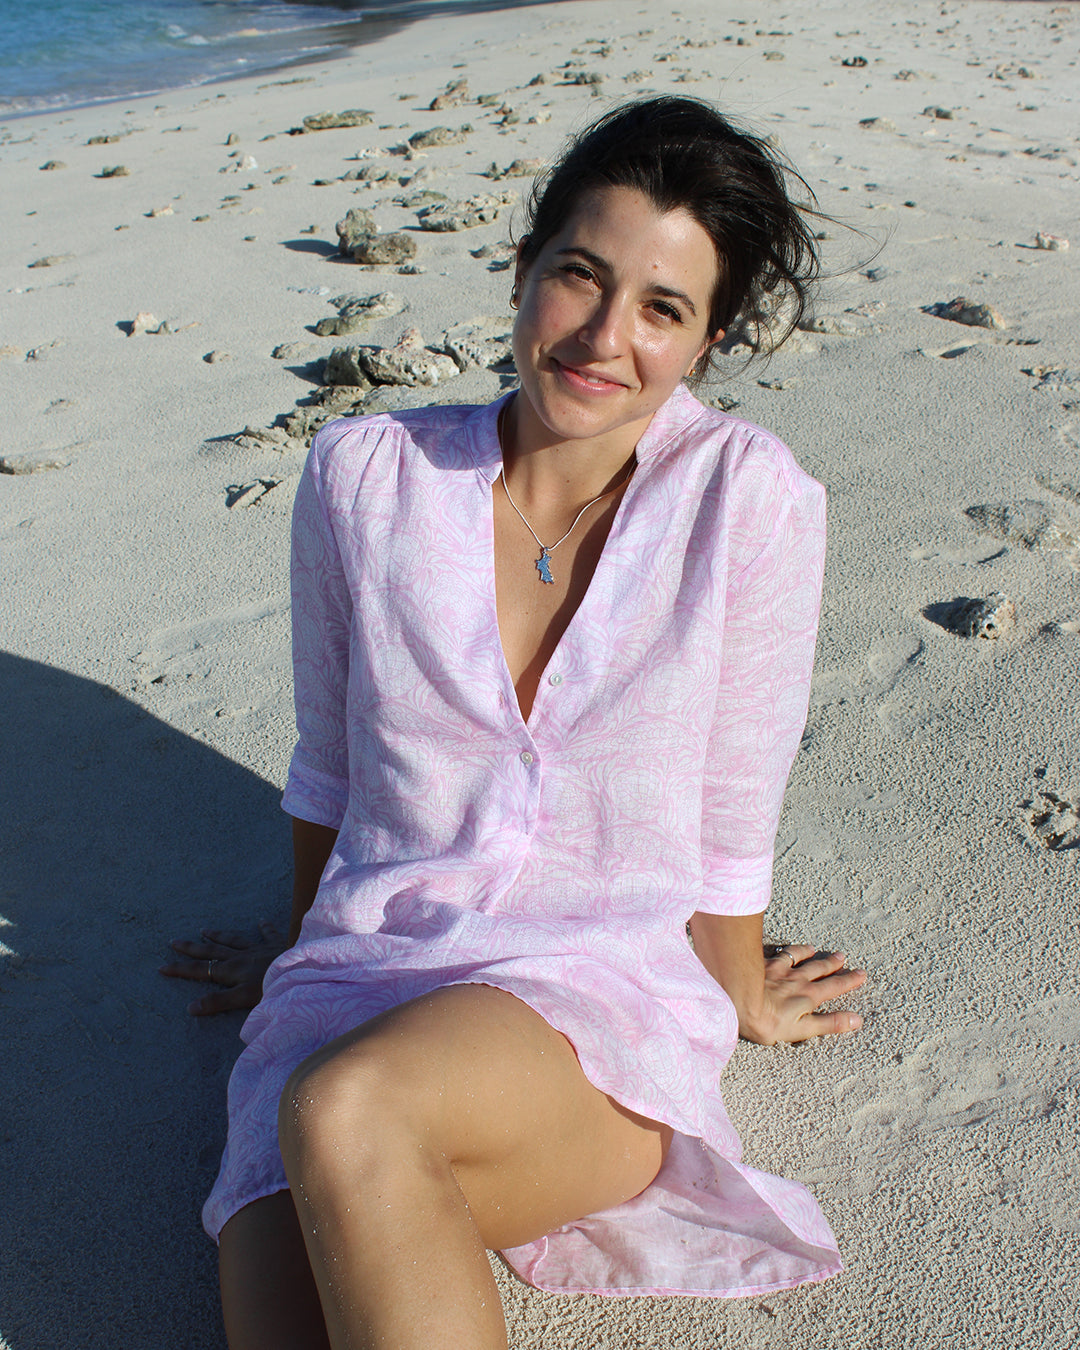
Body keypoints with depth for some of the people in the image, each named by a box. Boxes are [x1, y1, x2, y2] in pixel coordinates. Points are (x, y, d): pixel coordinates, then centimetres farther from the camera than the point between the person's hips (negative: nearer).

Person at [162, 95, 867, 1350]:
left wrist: (740, 1004, 15)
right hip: (363, 975, 2)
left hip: (609, 991, -1)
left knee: (346, 1114, -32)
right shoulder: (365, 472, -1)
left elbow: (729, 817, 2)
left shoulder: (747, 494, -8)